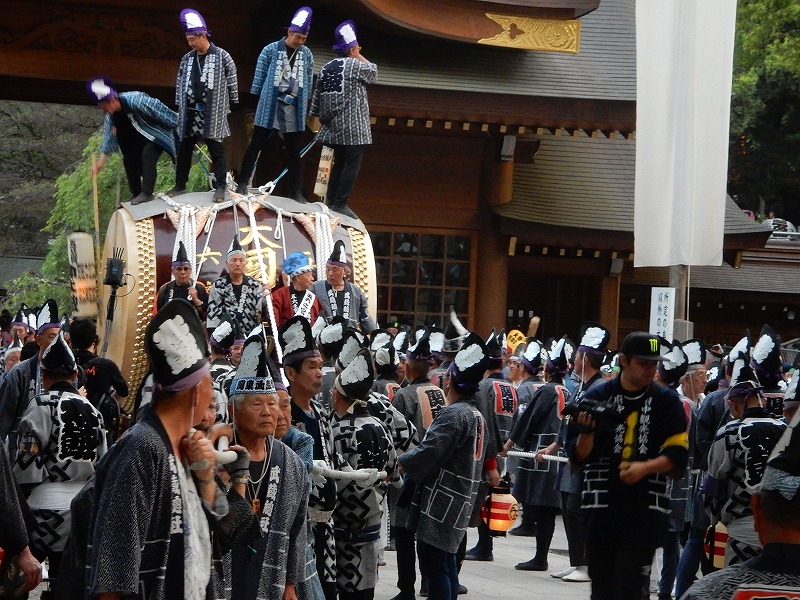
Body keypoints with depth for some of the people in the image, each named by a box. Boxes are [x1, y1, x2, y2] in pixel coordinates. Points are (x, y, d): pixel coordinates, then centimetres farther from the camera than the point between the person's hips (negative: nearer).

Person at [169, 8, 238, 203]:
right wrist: (180, 107, 12)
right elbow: (180, 84, 15)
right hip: (190, 112, 5)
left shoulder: (222, 57, -5)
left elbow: (232, 82, -1)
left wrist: (229, 105, 0)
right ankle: (180, 185, 19)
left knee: (216, 150, -2)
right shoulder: (187, 59, 9)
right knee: (184, 149, 9)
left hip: (212, 113, -5)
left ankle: (220, 187, 1)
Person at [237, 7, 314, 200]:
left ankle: (296, 191, 11)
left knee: (294, 151, 6)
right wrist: (257, 99, 1)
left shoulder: (307, 55, 5)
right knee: (256, 145, 2)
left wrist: (305, 106, 10)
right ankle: (243, 183, 10)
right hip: (270, 106, -3)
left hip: (294, 109, 3)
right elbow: (260, 76, 0)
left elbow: (308, 81, 11)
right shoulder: (271, 50, -5)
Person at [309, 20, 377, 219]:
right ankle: (340, 204, -8)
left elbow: (316, 100, 11)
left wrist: (324, 119, 20)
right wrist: (358, 55, 10)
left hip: (334, 127, 7)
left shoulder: (326, 69, 10)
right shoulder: (355, 65, -11)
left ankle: (331, 200, 19)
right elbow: (374, 72, 9)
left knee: (339, 163, 16)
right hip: (352, 128, -7)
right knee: (351, 165, -5)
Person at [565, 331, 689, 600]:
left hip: (646, 510, -1)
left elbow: (678, 454, 2)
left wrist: (646, 467, -14)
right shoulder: (597, 397, 5)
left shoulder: (667, 401, 6)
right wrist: (587, 432, -16)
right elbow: (578, 456, 5)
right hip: (602, 507, 1)